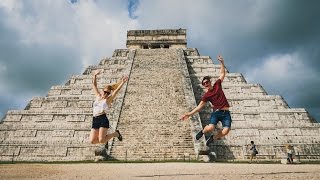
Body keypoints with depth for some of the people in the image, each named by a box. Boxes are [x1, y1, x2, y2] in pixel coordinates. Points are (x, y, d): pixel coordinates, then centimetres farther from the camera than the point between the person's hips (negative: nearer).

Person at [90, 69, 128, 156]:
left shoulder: (108, 100, 4)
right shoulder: (98, 96, 17)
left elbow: (116, 90, -8)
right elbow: (94, 84, 14)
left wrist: (122, 82, -19)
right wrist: (95, 75, 3)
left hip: (103, 119, -5)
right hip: (95, 120, 5)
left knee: (101, 140, -15)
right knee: (92, 141, -2)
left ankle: (116, 133, 11)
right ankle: (105, 140, 29)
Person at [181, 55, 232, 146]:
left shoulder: (217, 85, 10)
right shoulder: (206, 95, 3)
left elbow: (222, 73, 18)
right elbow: (200, 106, 0)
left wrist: (222, 62, 9)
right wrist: (189, 113, -8)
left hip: (226, 113, 2)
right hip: (216, 112, -2)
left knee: (225, 131, -18)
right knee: (210, 128, -25)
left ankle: (213, 138, 13)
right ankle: (203, 131, 14)